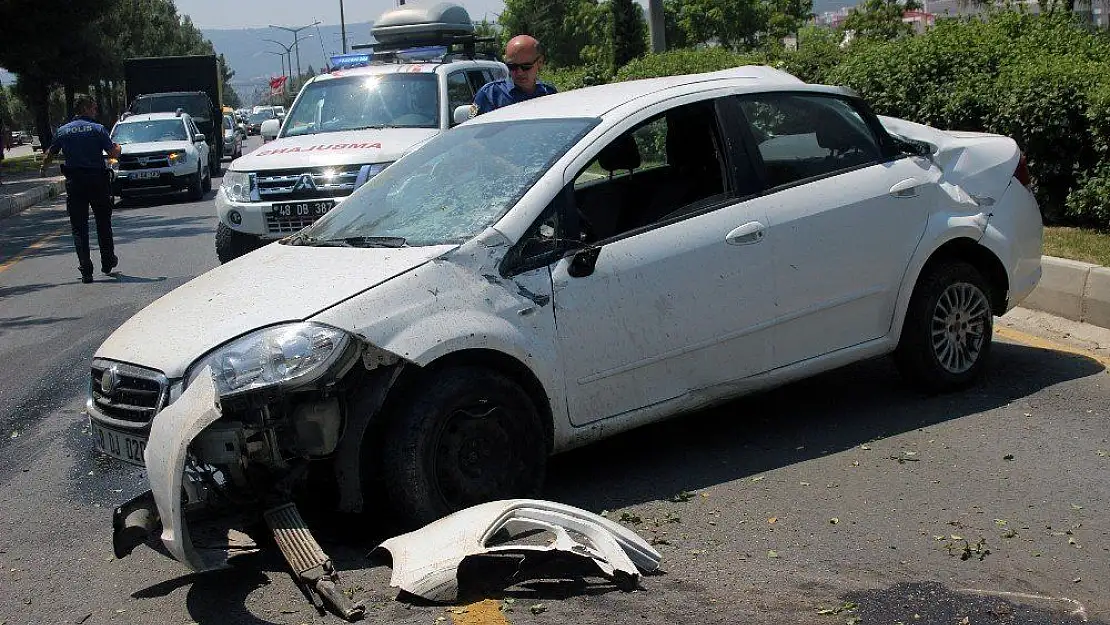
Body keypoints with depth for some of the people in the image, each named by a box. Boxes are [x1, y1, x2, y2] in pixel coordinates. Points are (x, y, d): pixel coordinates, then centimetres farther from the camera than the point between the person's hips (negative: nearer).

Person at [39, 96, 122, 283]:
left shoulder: (63, 131, 6)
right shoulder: (98, 129, -5)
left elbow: (50, 154, 17)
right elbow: (114, 153, -9)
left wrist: (43, 169, 37)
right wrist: (118, 148, 15)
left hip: (74, 183, 2)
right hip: (97, 180, -2)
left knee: (79, 227, 3)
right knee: (103, 223, 16)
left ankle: (86, 271, -3)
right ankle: (107, 262, 24)